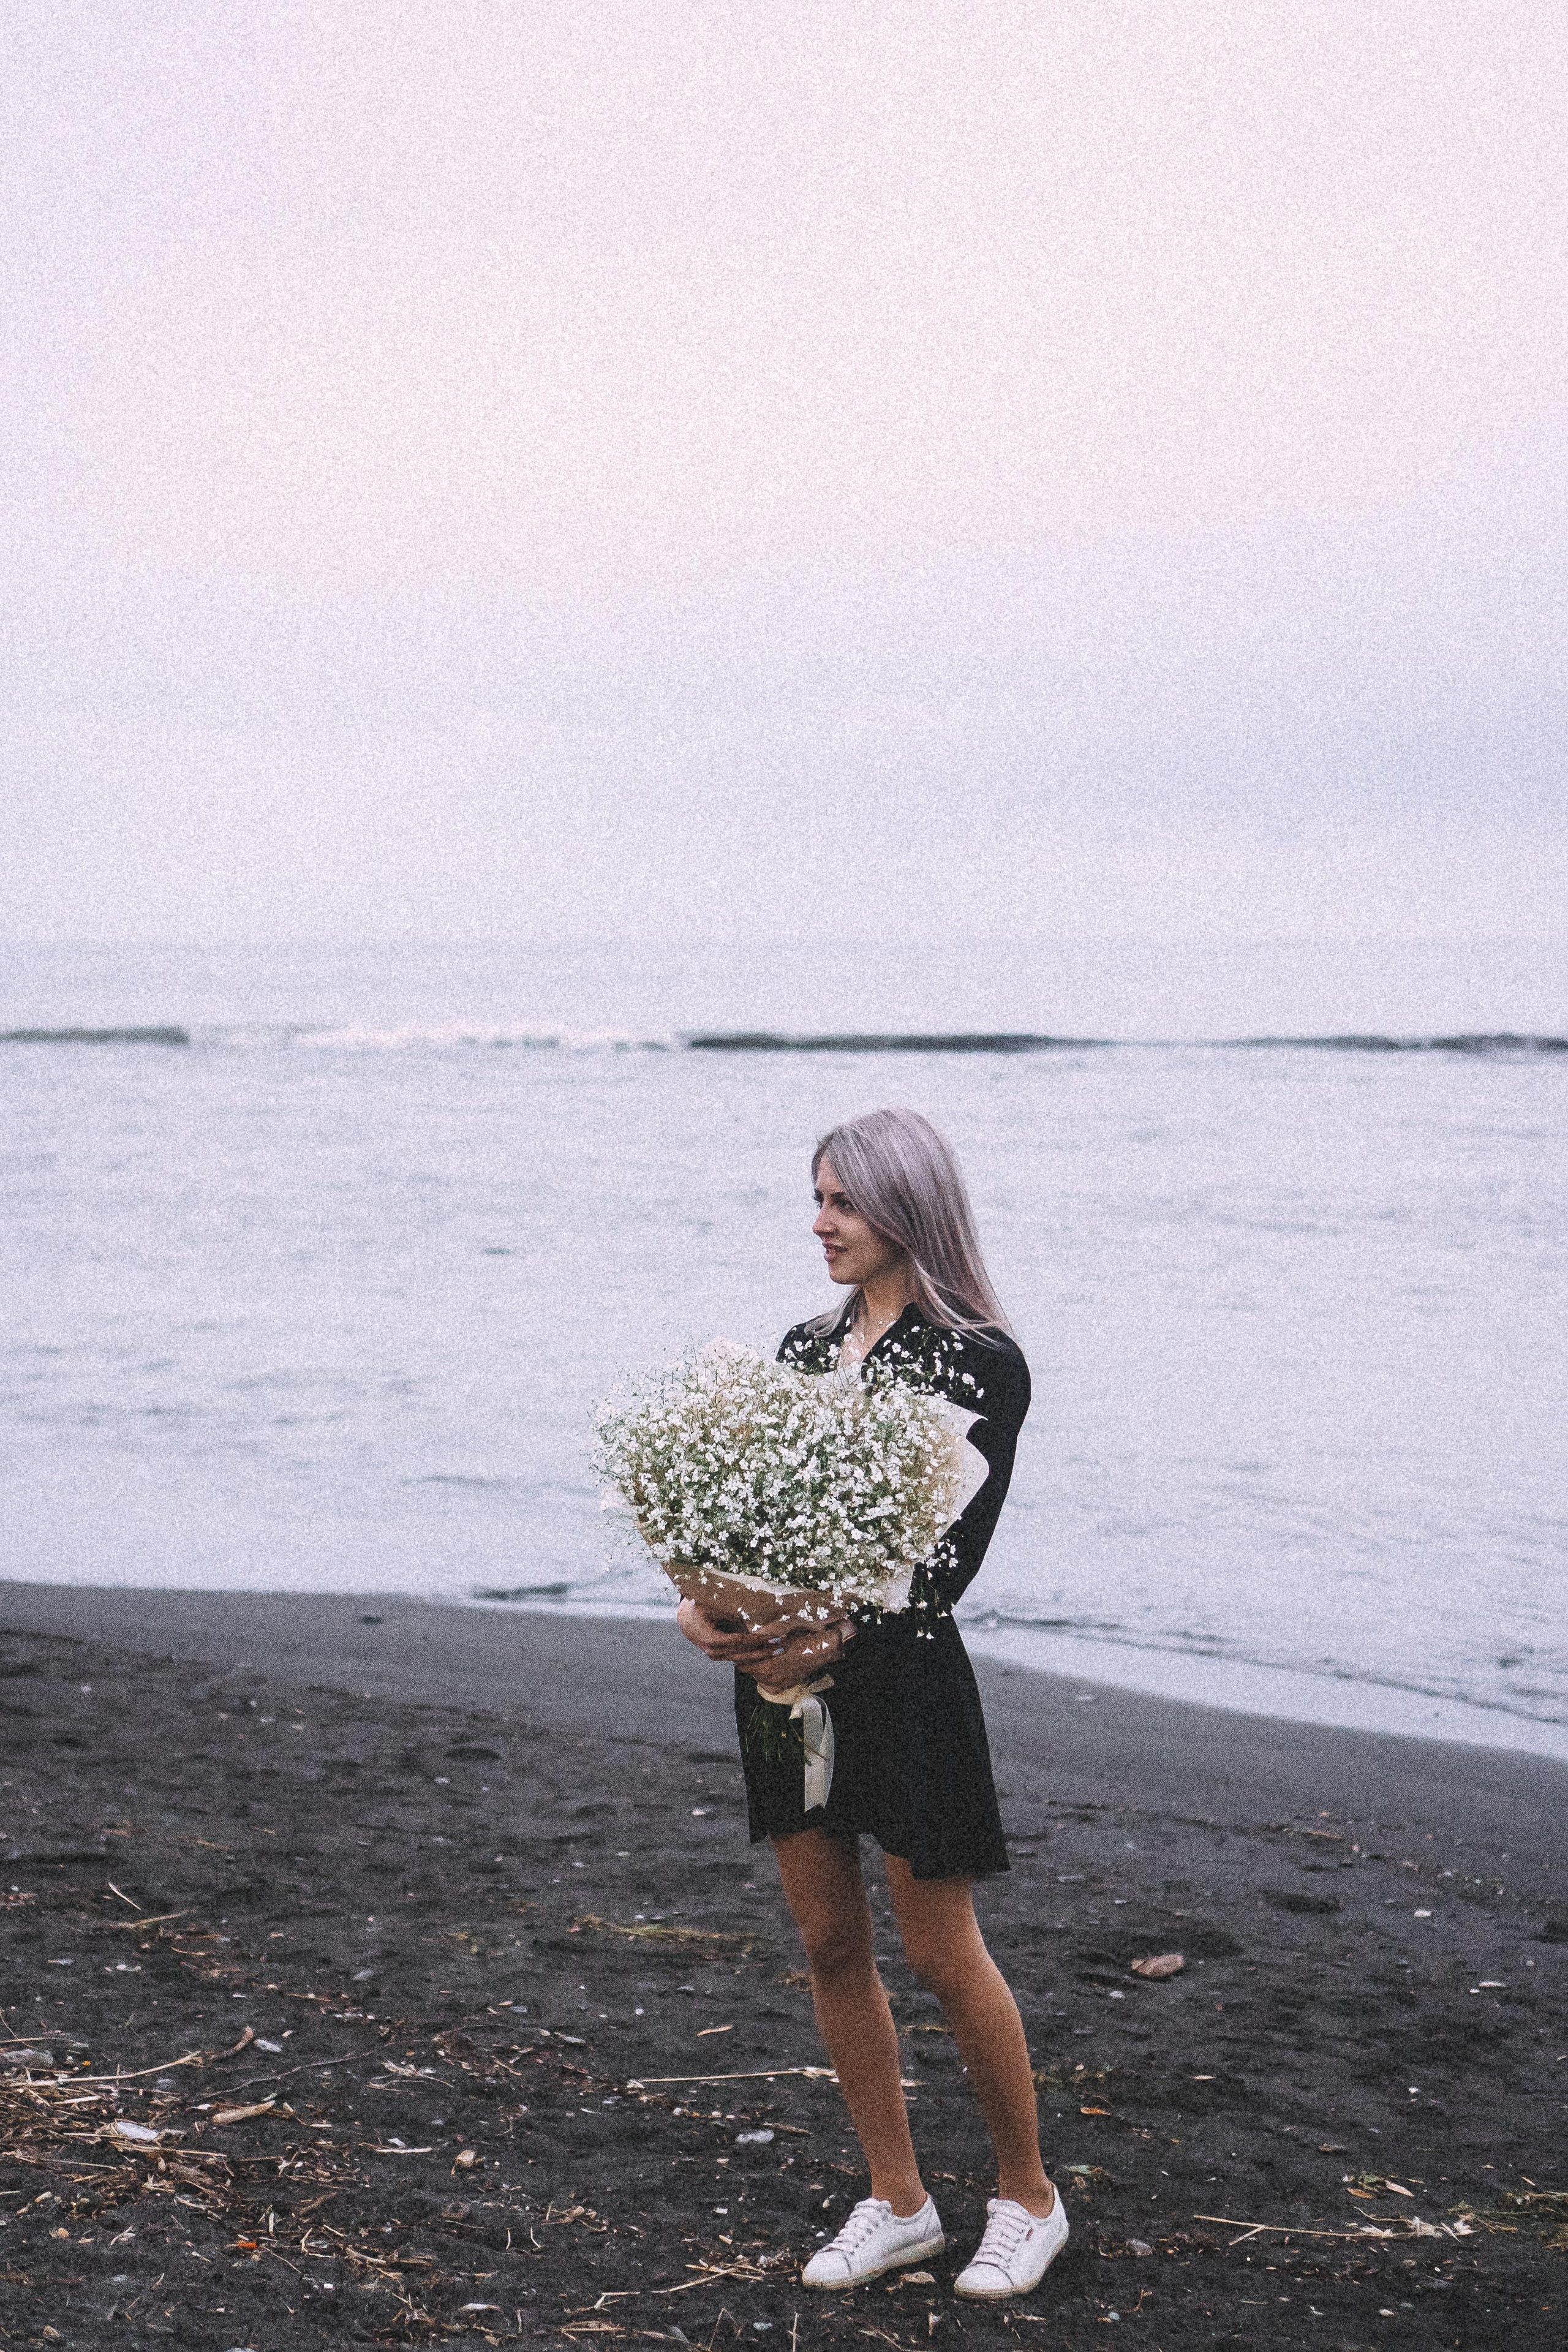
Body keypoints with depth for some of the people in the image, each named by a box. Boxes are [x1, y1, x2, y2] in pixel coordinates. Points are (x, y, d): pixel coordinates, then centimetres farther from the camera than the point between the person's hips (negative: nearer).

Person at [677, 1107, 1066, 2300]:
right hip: (781, 1672, 7)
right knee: (831, 1944, 11)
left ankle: (1029, 2198, 21)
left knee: (944, 1954, 2)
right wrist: (703, 1602, -13)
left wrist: (842, 1638, -26)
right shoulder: (805, 1347, 12)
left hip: (900, 1676, -7)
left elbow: (954, 1550, -14)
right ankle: (898, 2202, 25)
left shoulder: (978, 1363, -8)